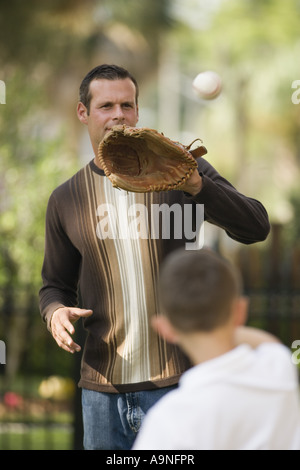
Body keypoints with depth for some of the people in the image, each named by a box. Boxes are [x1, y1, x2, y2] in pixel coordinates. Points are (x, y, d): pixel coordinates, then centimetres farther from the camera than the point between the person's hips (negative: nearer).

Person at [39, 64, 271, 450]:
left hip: (178, 379, -3)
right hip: (102, 388, 3)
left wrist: (196, 186, -28)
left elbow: (256, 228, -12)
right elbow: (55, 284, 18)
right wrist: (55, 312, -6)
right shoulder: (66, 200, 8)